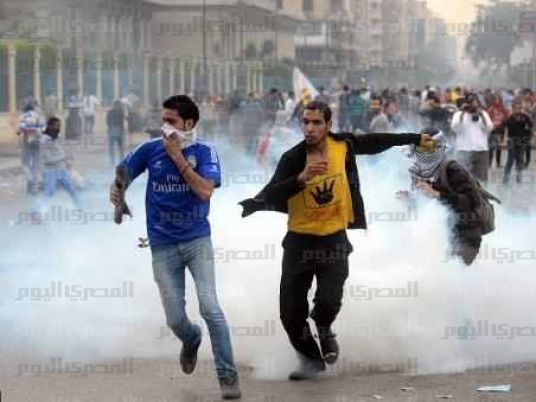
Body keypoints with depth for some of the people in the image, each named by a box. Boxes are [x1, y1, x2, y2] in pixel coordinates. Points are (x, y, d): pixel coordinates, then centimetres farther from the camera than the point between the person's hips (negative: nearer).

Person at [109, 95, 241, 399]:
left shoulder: (205, 152, -5)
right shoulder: (151, 149, 1)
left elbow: (205, 191, -19)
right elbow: (123, 172, 14)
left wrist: (177, 157, -17)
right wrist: (117, 189, -9)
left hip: (197, 240, -2)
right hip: (163, 246, 2)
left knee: (210, 307, -15)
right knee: (175, 319, 3)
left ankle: (228, 375, -5)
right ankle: (191, 340, 40)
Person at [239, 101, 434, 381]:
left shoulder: (343, 145, -6)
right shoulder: (292, 158, -14)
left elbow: (375, 142, 14)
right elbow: (269, 196, -25)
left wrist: (415, 139, 23)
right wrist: (302, 178, -38)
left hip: (334, 240, 0)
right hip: (300, 240, 0)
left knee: (328, 302, -18)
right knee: (291, 312, -1)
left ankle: (324, 331, 19)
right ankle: (311, 358, 25)